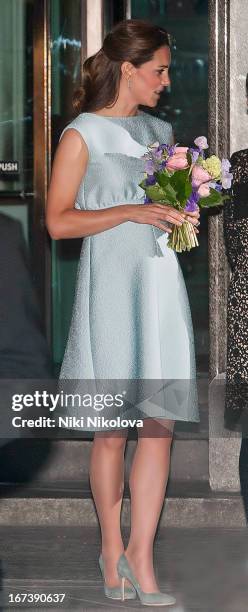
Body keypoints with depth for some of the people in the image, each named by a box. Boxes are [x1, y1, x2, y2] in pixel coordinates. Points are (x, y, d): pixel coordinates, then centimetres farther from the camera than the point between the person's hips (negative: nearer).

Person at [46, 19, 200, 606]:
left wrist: (183, 216, 7)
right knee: (112, 429, 1)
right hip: (110, 282, -5)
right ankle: (111, 545, 17)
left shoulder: (160, 131, 16)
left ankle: (140, 556, -3)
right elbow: (58, 221, -8)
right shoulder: (82, 134, -3)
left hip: (160, 280, 5)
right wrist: (131, 212, -15)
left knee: (161, 422, -5)